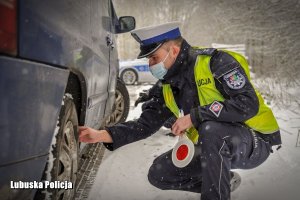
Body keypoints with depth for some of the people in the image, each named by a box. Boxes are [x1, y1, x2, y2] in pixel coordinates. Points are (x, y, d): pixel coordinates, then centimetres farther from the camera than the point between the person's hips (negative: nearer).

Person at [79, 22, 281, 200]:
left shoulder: (216, 62, -20)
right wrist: (102, 135, -11)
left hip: (255, 142, -7)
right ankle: (222, 179, 15)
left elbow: (249, 104, -30)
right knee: (158, 174, 1)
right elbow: (145, 124, 1)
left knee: (211, 130, -38)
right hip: (214, 148, 7)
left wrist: (194, 116, -28)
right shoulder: (167, 87, 2)